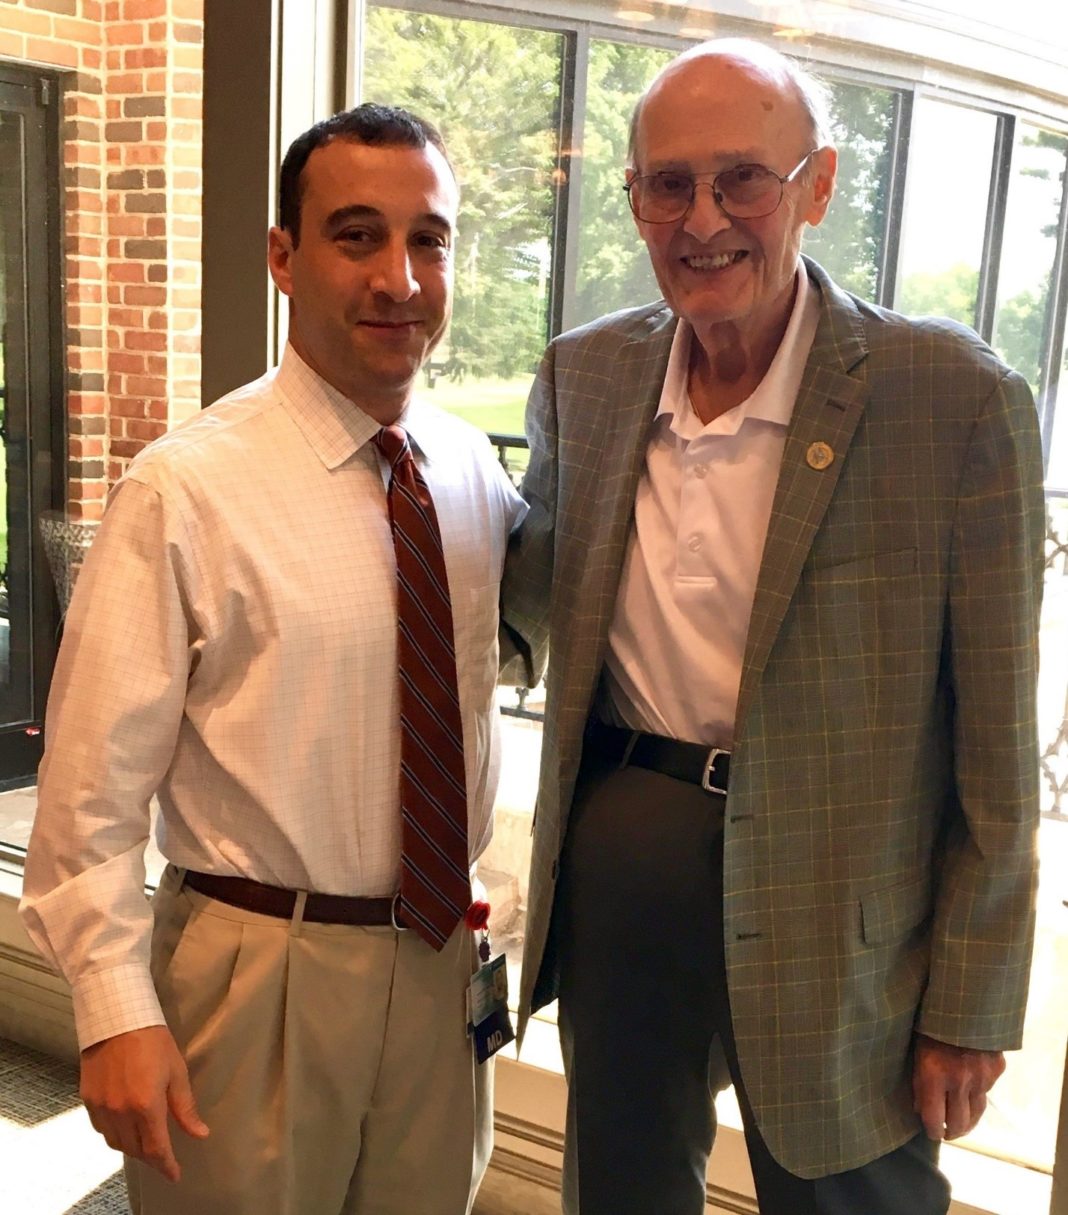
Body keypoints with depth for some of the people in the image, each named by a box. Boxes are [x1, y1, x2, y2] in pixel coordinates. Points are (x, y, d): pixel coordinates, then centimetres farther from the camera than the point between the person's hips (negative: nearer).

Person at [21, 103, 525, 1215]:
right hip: (255, 979, -5)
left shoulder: (477, 471, 1)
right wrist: (117, 1010, -17)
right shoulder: (184, 492, -14)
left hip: (440, 958, 5)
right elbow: (94, 780, -14)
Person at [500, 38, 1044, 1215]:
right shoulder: (583, 377, 0)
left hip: (831, 919, -4)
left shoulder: (954, 397, -14)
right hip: (615, 870, 4)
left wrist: (971, 1007, -6)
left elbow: (993, 743, -10)